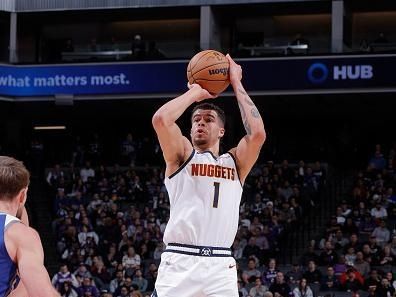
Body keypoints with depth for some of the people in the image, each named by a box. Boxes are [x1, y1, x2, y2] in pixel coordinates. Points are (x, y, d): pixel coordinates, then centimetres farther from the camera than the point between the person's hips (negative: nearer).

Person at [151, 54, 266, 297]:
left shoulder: (235, 162, 17)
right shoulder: (181, 155, 13)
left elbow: (257, 133, -3)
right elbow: (161, 120, -7)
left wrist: (237, 84, 6)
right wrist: (195, 92, 8)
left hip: (220, 267, 2)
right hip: (179, 263, -2)